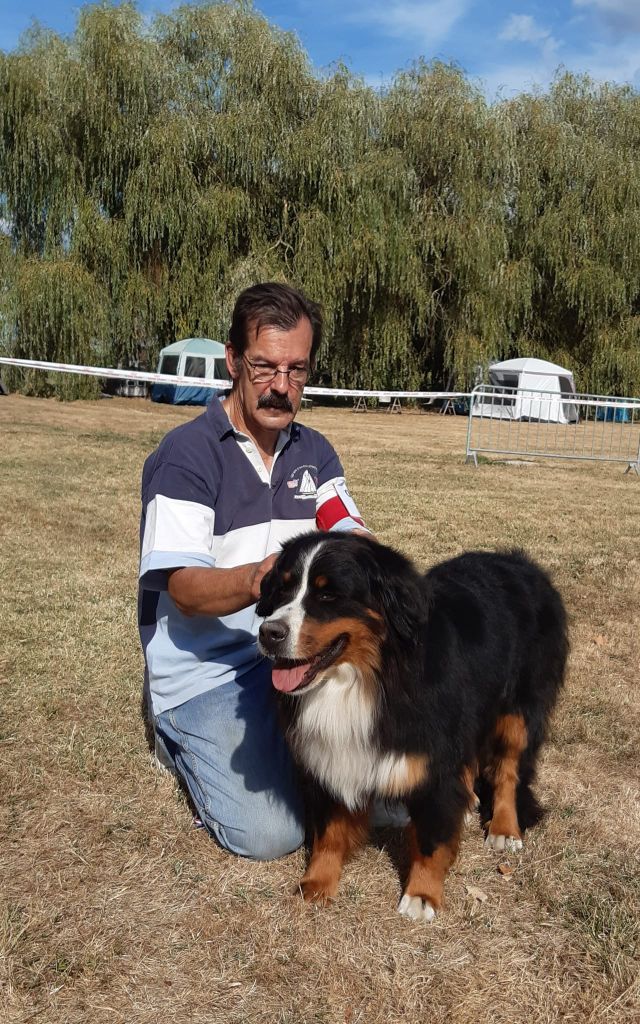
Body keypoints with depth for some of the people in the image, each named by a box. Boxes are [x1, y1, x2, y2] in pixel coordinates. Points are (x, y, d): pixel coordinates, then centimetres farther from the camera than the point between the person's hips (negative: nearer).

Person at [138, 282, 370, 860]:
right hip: (205, 670, -5)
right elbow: (186, 590, -23)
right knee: (271, 833, -16)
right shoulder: (187, 455, -16)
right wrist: (256, 581, -45)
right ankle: (186, 743, 12)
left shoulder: (315, 452, 4)